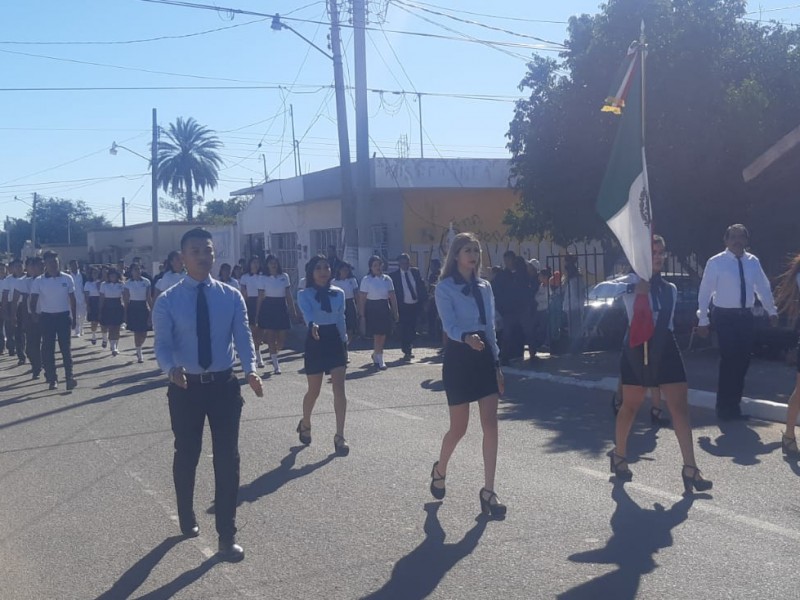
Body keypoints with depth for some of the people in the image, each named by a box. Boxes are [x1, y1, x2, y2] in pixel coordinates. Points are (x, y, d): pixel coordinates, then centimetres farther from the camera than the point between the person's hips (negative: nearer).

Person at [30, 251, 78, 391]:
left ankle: (69, 376, -2)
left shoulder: (67, 278, 1)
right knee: (48, 348, 3)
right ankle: (52, 378, 10)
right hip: (46, 317, 0)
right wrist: (33, 312, -22)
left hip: (64, 316, 0)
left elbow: (72, 299, 7)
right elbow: (33, 299, -3)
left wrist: (73, 318, 6)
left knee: (66, 348, -3)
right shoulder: (39, 281, -2)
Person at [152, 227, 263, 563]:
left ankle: (227, 535, 15)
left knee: (227, 458, 3)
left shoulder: (231, 296, 0)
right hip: (186, 387, -1)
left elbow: (243, 337, -4)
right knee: (186, 455, 16)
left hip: (224, 385, 1)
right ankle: (187, 518, 41)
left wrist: (251, 369, -23)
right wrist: (173, 369, -31)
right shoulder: (167, 301, -6)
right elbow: (162, 345, -9)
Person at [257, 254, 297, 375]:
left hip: (281, 307, 2)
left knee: (282, 338, 1)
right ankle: (276, 365, 5)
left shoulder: (284, 276, 6)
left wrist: (293, 310, 4)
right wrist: (258, 314, 1)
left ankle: (273, 354, 32)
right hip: (268, 307, -2)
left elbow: (289, 295, 8)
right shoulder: (263, 278, 1)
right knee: (270, 337, -3)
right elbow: (261, 297, 2)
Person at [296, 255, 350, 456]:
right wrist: (312, 324, -49)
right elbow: (307, 312, -28)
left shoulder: (339, 293, 5)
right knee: (314, 391, 9)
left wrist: (344, 341, 13)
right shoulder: (304, 295, -7)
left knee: (339, 389, -10)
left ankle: (340, 436, -8)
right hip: (315, 341, -2)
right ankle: (305, 424, 38)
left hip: (335, 340, 2)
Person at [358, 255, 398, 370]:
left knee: (383, 336, 9)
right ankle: (380, 361, 0)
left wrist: (395, 312, 6)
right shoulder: (366, 280, -5)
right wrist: (362, 315, -11)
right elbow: (362, 299, -7)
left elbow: (392, 297, 9)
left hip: (385, 309, 4)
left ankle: (375, 355, 33)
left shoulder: (387, 279, 6)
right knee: (377, 336, -7)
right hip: (372, 309, -4)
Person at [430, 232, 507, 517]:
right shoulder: (445, 287, -6)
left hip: (485, 356, 5)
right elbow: (449, 325, -19)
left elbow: (491, 327, 14)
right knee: (459, 427, 4)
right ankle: (439, 470, 33)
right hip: (459, 357, -5)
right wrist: (467, 338, -41)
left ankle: (488, 491, -1)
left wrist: (497, 364, 11)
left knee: (490, 425, -4)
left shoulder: (484, 286, 11)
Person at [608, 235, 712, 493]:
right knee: (631, 405, 9)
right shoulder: (632, 282, -5)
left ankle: (690, 469, -6)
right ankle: (619, 454, 32)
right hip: (638, 347, -4)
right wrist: (632, 288, -33)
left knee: (680, 406, -5)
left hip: (665, 347, 5)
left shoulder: (670, 289, 12)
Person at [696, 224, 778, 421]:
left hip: (746, 316, 5)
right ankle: (725, 409, 9)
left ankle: (734, 407, 23)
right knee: (729, 362, -5)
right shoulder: (716, 263, -7)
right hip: (726, 317, -5)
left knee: (742, 362, 9)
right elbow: (705, 292, -6)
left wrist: (772, 311, 18)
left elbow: (763, 287, 15)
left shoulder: (753, 261, 5)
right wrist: (703, 320, -7)